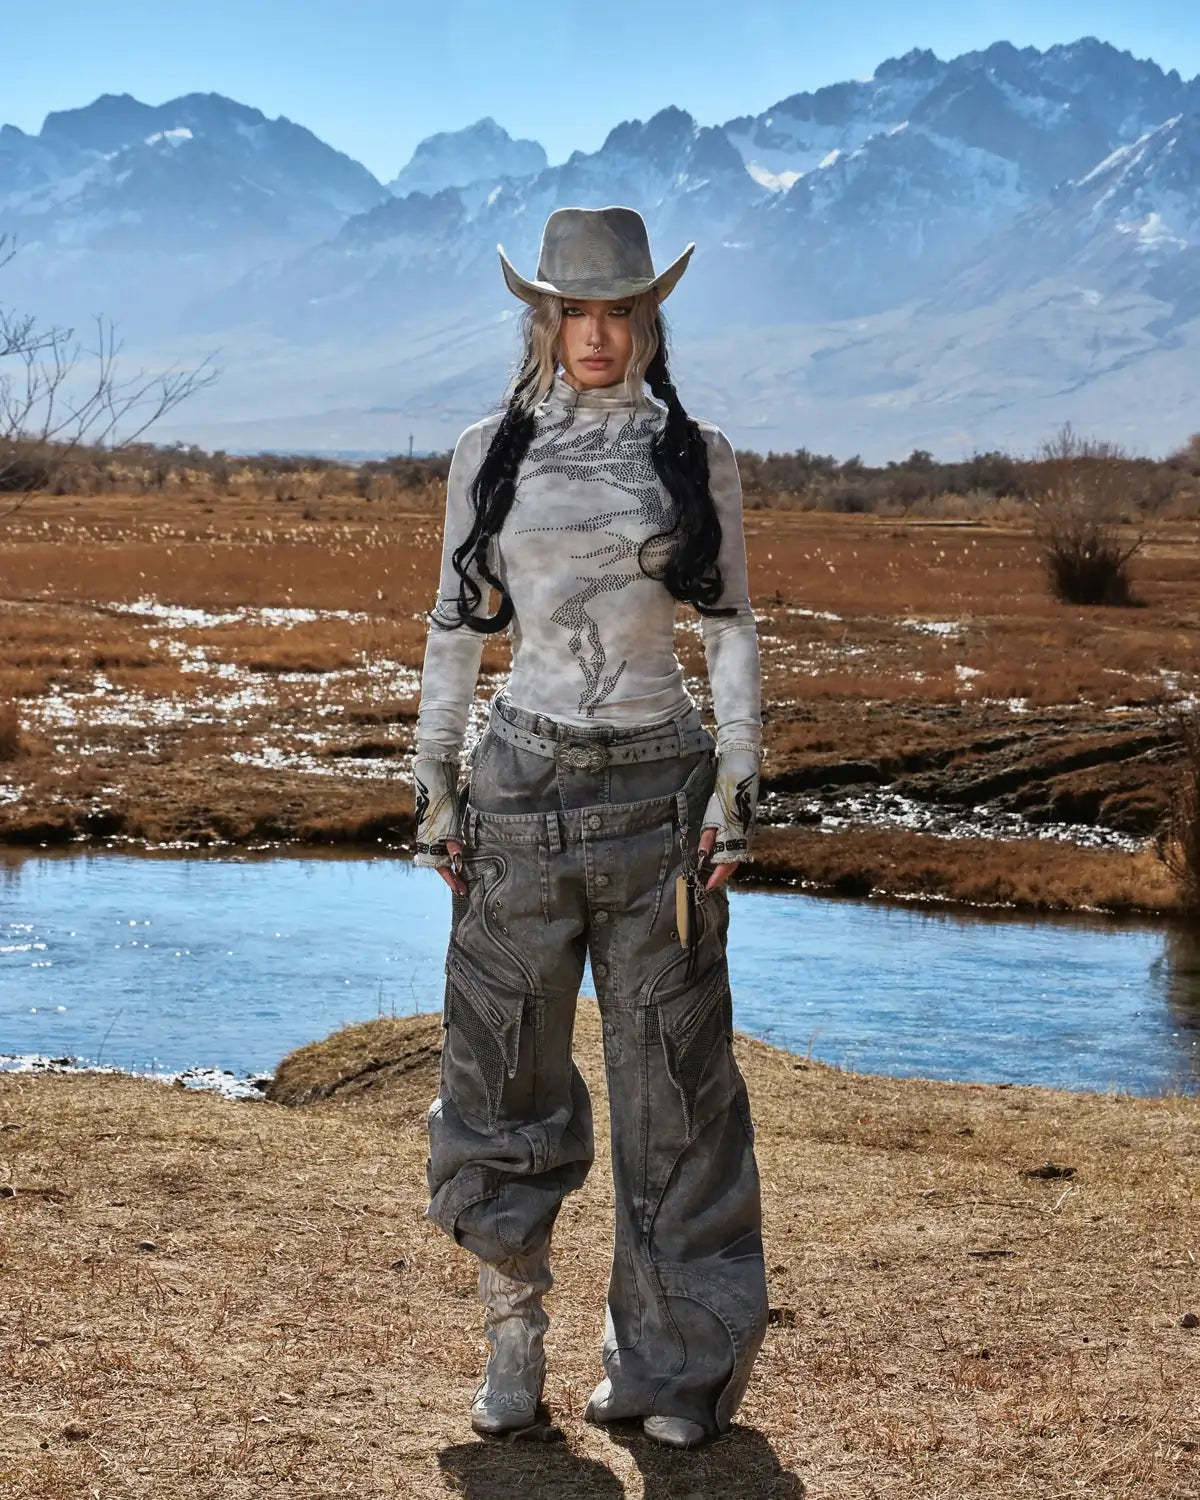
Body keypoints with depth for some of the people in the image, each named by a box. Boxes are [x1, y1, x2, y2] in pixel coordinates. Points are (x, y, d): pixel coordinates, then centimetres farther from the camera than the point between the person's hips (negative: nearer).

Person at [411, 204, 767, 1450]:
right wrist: (433, 789, 4)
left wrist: (738, 789, -5)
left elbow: (731, 631, 3)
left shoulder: (696, 457, 3)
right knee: (502, 1062, 5)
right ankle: (513, 1335, 21)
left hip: (657, 786, -1)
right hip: (523, 786, 1)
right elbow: (455, 626, 9)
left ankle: (665, 1356, 16)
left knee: (670, 1069, 3)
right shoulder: (488, 454, 5)